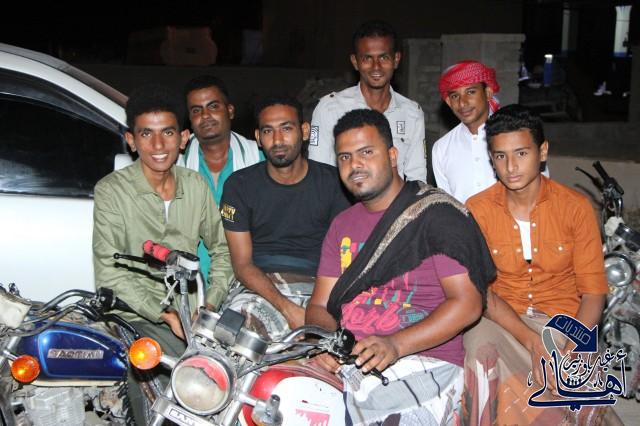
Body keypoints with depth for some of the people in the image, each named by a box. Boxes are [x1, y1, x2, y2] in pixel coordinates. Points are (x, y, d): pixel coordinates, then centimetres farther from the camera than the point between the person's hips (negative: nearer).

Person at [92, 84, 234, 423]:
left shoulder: (196, 186, 10)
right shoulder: (112, 191, -5)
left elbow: (222, 248, 14)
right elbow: (110, 273, -11)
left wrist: (210, 303, -3)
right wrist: (164, 314, -19)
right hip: (138, 317, -4)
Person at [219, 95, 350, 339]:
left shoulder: (332, 181, 6)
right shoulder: (240, 185, 5)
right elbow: (242, 264, -1)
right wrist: (286, 308, -18)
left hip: (317, 287, 1)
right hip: (259, 288, 0)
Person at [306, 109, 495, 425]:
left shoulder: (437, 214, -1)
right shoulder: (342, 226, 19)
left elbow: (467, 303, -9)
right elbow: (320, 305, 16)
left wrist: (396, 345, -20)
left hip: (423, 361, -5)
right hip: (346, 362, 5)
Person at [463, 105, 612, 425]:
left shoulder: (576, 207, -4)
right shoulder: (477, 210, -3)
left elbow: (593, 291, -5)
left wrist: (570, 352, -22)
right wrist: (532, 342, -22)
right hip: (500, 318, 0)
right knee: (479, 352, -32)